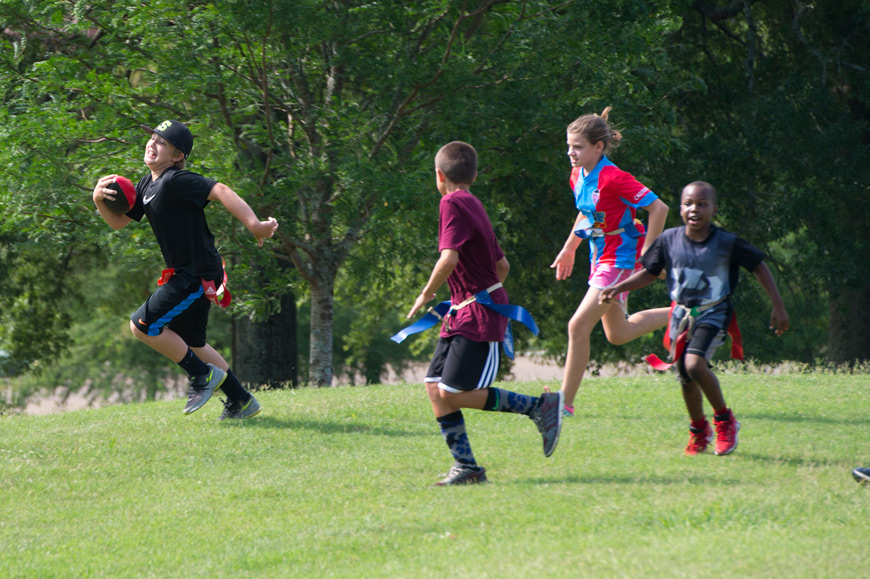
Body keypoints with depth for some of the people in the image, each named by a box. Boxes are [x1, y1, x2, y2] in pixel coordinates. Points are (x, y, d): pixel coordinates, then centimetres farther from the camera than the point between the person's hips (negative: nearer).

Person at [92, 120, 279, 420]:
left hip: (198, 276, -10)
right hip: (186, 274, 10)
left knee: (142, 325, -10)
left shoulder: (175, 181, -19)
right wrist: (99, 200, -3)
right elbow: (119, 221, 17)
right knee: (190, 343, 19)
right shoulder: (147, 185, 10)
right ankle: (241, 401, 28)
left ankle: (202, 374, 2)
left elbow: (220, 191, -30)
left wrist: (254, 224, -40)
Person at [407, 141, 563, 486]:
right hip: (463, 314, 9)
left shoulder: (452, 203, -12)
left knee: (454, 393, -12)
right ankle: (466, 466, 2)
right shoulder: (474, 205, 16)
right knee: (435, 386, 4)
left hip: (479, 315, -9)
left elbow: (449, 258, -23)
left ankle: (539, 407, -6)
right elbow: (502, 265, 20)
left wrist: (427, 294, -11)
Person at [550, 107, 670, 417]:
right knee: (618, 335, 19)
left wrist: (647, 254, -20)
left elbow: (658, 208, -21)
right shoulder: (578, 176, 3)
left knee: (579, 326, -15)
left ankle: (565, 403, -9)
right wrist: (569, 248, 24)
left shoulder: (613, 178, -23)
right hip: (601, 258, 9)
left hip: (620, 258, -9)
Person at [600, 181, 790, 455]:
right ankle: (699, 430, 33)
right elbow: (650, 273, 9)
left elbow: (759, 268, -3)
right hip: (682, 314, 4)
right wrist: (618, 288, -4)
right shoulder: (669, 240, -5)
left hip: (714, 314, -4)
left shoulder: (727, 243, -13)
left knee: (695, 364, -26)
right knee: (685, 376, 8)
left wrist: (778, 308, -3)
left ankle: (724, 419, -6)